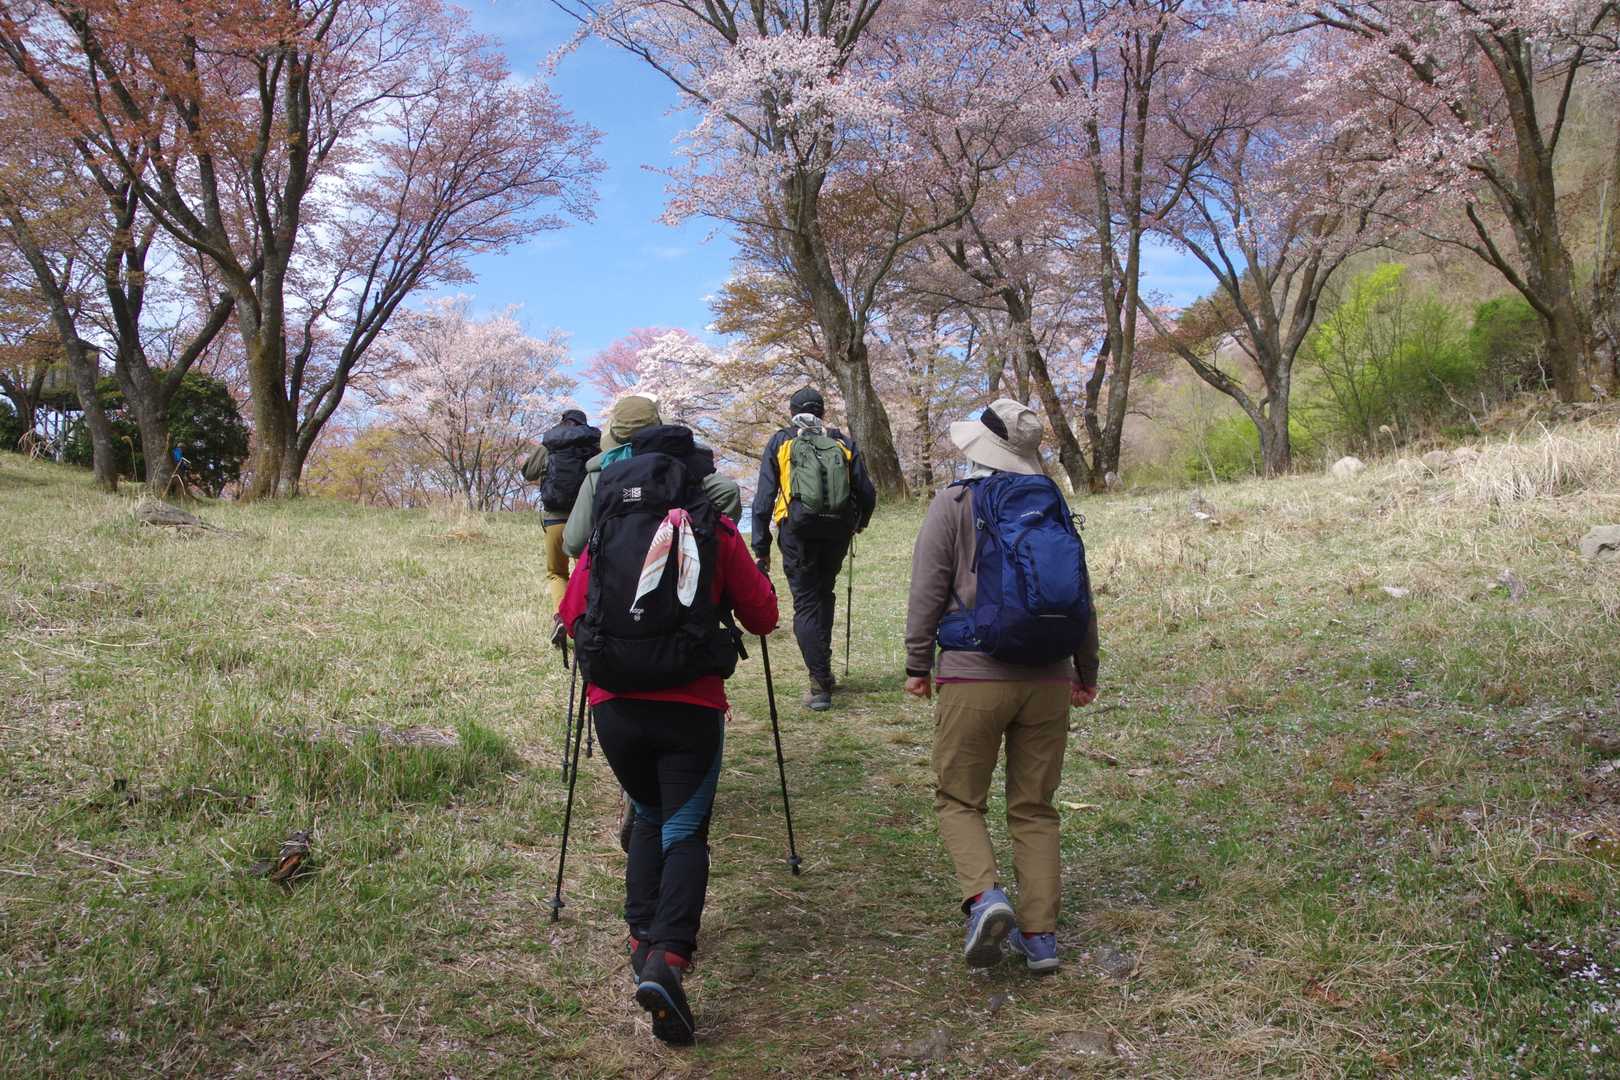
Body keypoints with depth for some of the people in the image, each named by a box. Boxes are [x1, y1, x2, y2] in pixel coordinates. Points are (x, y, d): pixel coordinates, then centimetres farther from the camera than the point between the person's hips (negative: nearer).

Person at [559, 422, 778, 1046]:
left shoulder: (604, 532, 7)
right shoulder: (713, 531, 1)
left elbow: (571, 615, 12)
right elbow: (763, 618, 7)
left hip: (613, 705, 3)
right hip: (690, 707, -2)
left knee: (649, 815, 24)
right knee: (684, 832, 4)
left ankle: (642, 940, 17)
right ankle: (667, 958, -16)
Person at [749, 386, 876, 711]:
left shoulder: (780, 442, 7)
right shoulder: (843, 442, 11)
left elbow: (763, 498, 2)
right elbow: (867, 493, 9)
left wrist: (761, 548, 3)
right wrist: (859, 523, 29)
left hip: (798, 532, -2)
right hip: (838, 532, 3)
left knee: (805, 603, 2)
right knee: (825, 593, 22)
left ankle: (820, 684, -5)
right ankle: (822, 667, 24)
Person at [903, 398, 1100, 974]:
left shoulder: (954, 504, -4)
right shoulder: (1054, 505, 9)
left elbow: (927, 591, -6)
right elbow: (1084, 598, 13)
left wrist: (917, 665, 4)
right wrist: (1086, 672, 23)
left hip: (973, 677, -4)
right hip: (1048, 682, 4)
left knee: (958, 799, 9)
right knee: (1034, 808, 12)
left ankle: (984, 895, -13)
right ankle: (1040, 935, 12)